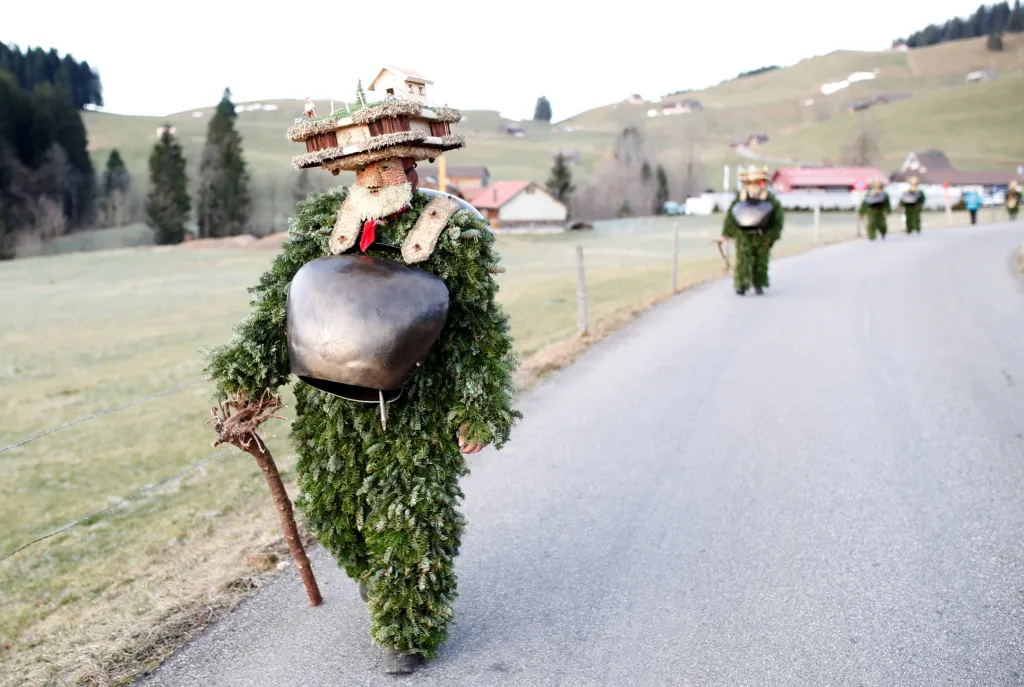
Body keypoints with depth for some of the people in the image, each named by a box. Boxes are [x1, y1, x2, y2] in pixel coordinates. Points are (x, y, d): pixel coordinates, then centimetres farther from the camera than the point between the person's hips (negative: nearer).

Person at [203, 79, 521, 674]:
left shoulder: (455, 229, -11)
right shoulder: (320, 219, 0)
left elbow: (479, 329, -7)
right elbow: (278, 300, 0)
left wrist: (479, 413, -6)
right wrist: (247, 373, -9)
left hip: (414, 412, -4)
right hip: (328, 406, 5)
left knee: (408, 519, 5)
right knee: (334, 508, 18)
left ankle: (411, 630, 29)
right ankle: (377, 579, 50)